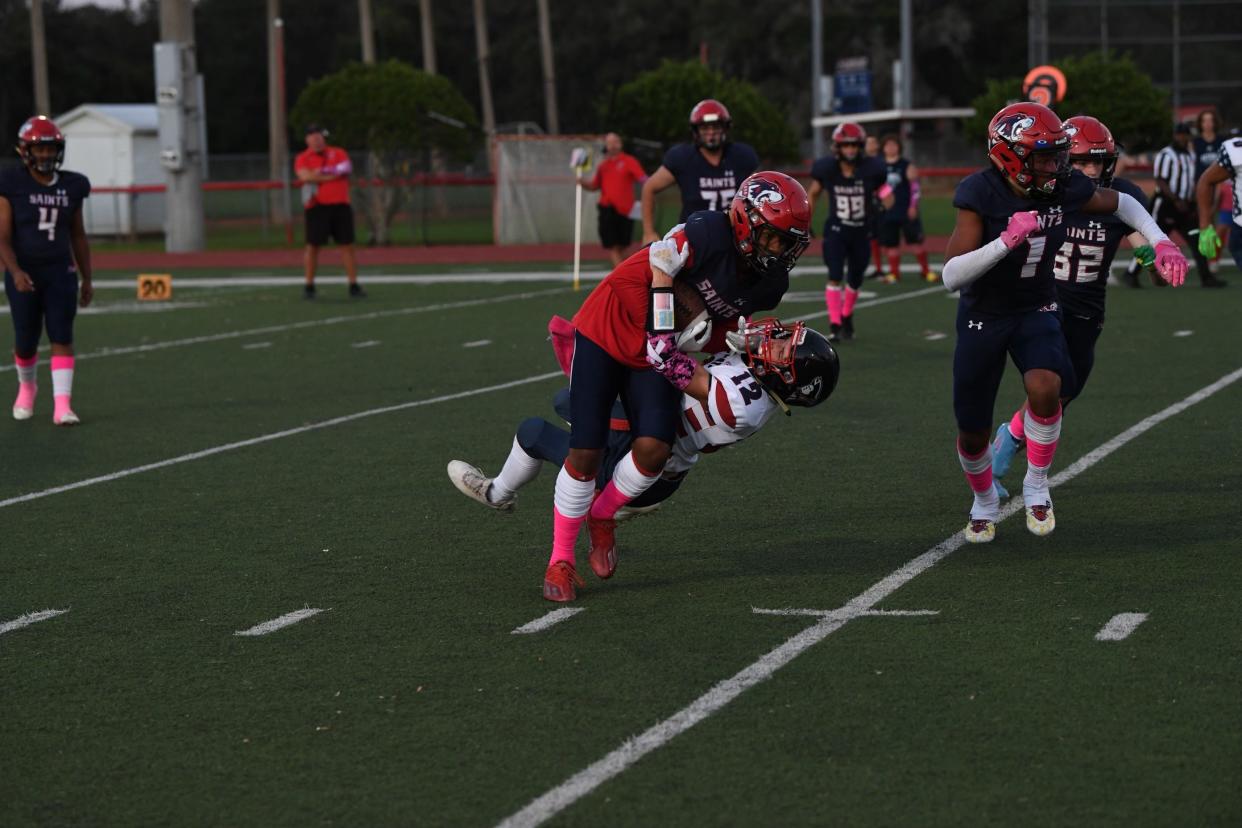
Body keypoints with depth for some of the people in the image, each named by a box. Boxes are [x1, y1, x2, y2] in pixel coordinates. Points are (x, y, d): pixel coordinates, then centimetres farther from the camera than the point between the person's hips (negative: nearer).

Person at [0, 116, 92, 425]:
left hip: (60, 272, 2)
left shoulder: (71, 186, 3)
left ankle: (62, 406, -12)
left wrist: (87, 279, 15)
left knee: (62, 338, -8)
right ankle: (26, 386, 38)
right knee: (26, 341, 8)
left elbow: (78, 236, 13)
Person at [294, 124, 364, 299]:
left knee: (347, 245, 0)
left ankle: (353, 285, 2)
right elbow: (305, 176, -13)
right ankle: (309, 285, 7)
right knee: (313, 245, -2)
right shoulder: (302, 158, 6)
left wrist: (322, 173, -12)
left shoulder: (338, 153, 11)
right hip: (317, 207, -2)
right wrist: (333, 175, -11)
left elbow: (346, 169, -7)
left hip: (340, 206, 2)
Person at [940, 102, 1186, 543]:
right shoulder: (980, 194, -25)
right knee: (973, 433, 5)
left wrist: (1161, 243, -5)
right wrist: (1006, 240, -41)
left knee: (1045, 387, -28)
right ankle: (985, 500, 37)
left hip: (1036, 311, 2)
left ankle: (1036, 486, -5)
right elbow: (952, 276, -30)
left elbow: (1121, 203, 9)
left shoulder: (1064, 188, -12)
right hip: (983, 314, -2)